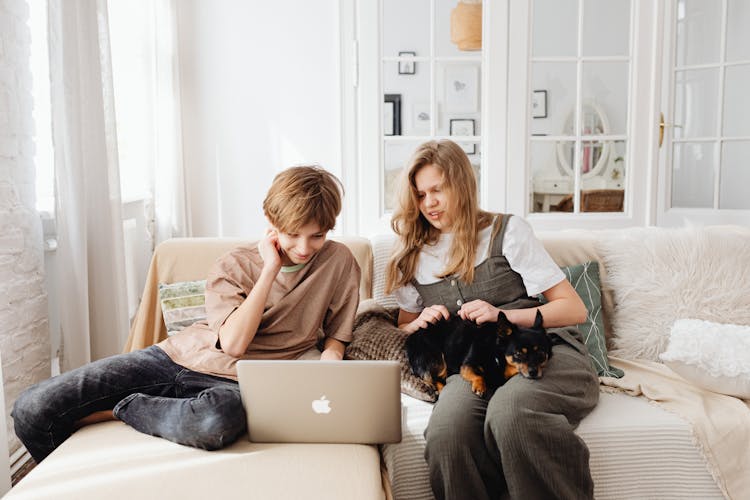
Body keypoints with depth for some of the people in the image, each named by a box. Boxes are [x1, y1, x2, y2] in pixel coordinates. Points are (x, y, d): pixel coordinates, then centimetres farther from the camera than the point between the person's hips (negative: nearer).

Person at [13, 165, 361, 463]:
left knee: (219, 421, -42)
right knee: (32, 409, -10)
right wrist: (270, 269, -14)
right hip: (178, 356, 2)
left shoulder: (339, 262, 0)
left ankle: (118, 410, -12)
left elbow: (336, 334, 10)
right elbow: (234, 343, -14)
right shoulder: (232, 267, 0)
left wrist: (329, 360, -13)